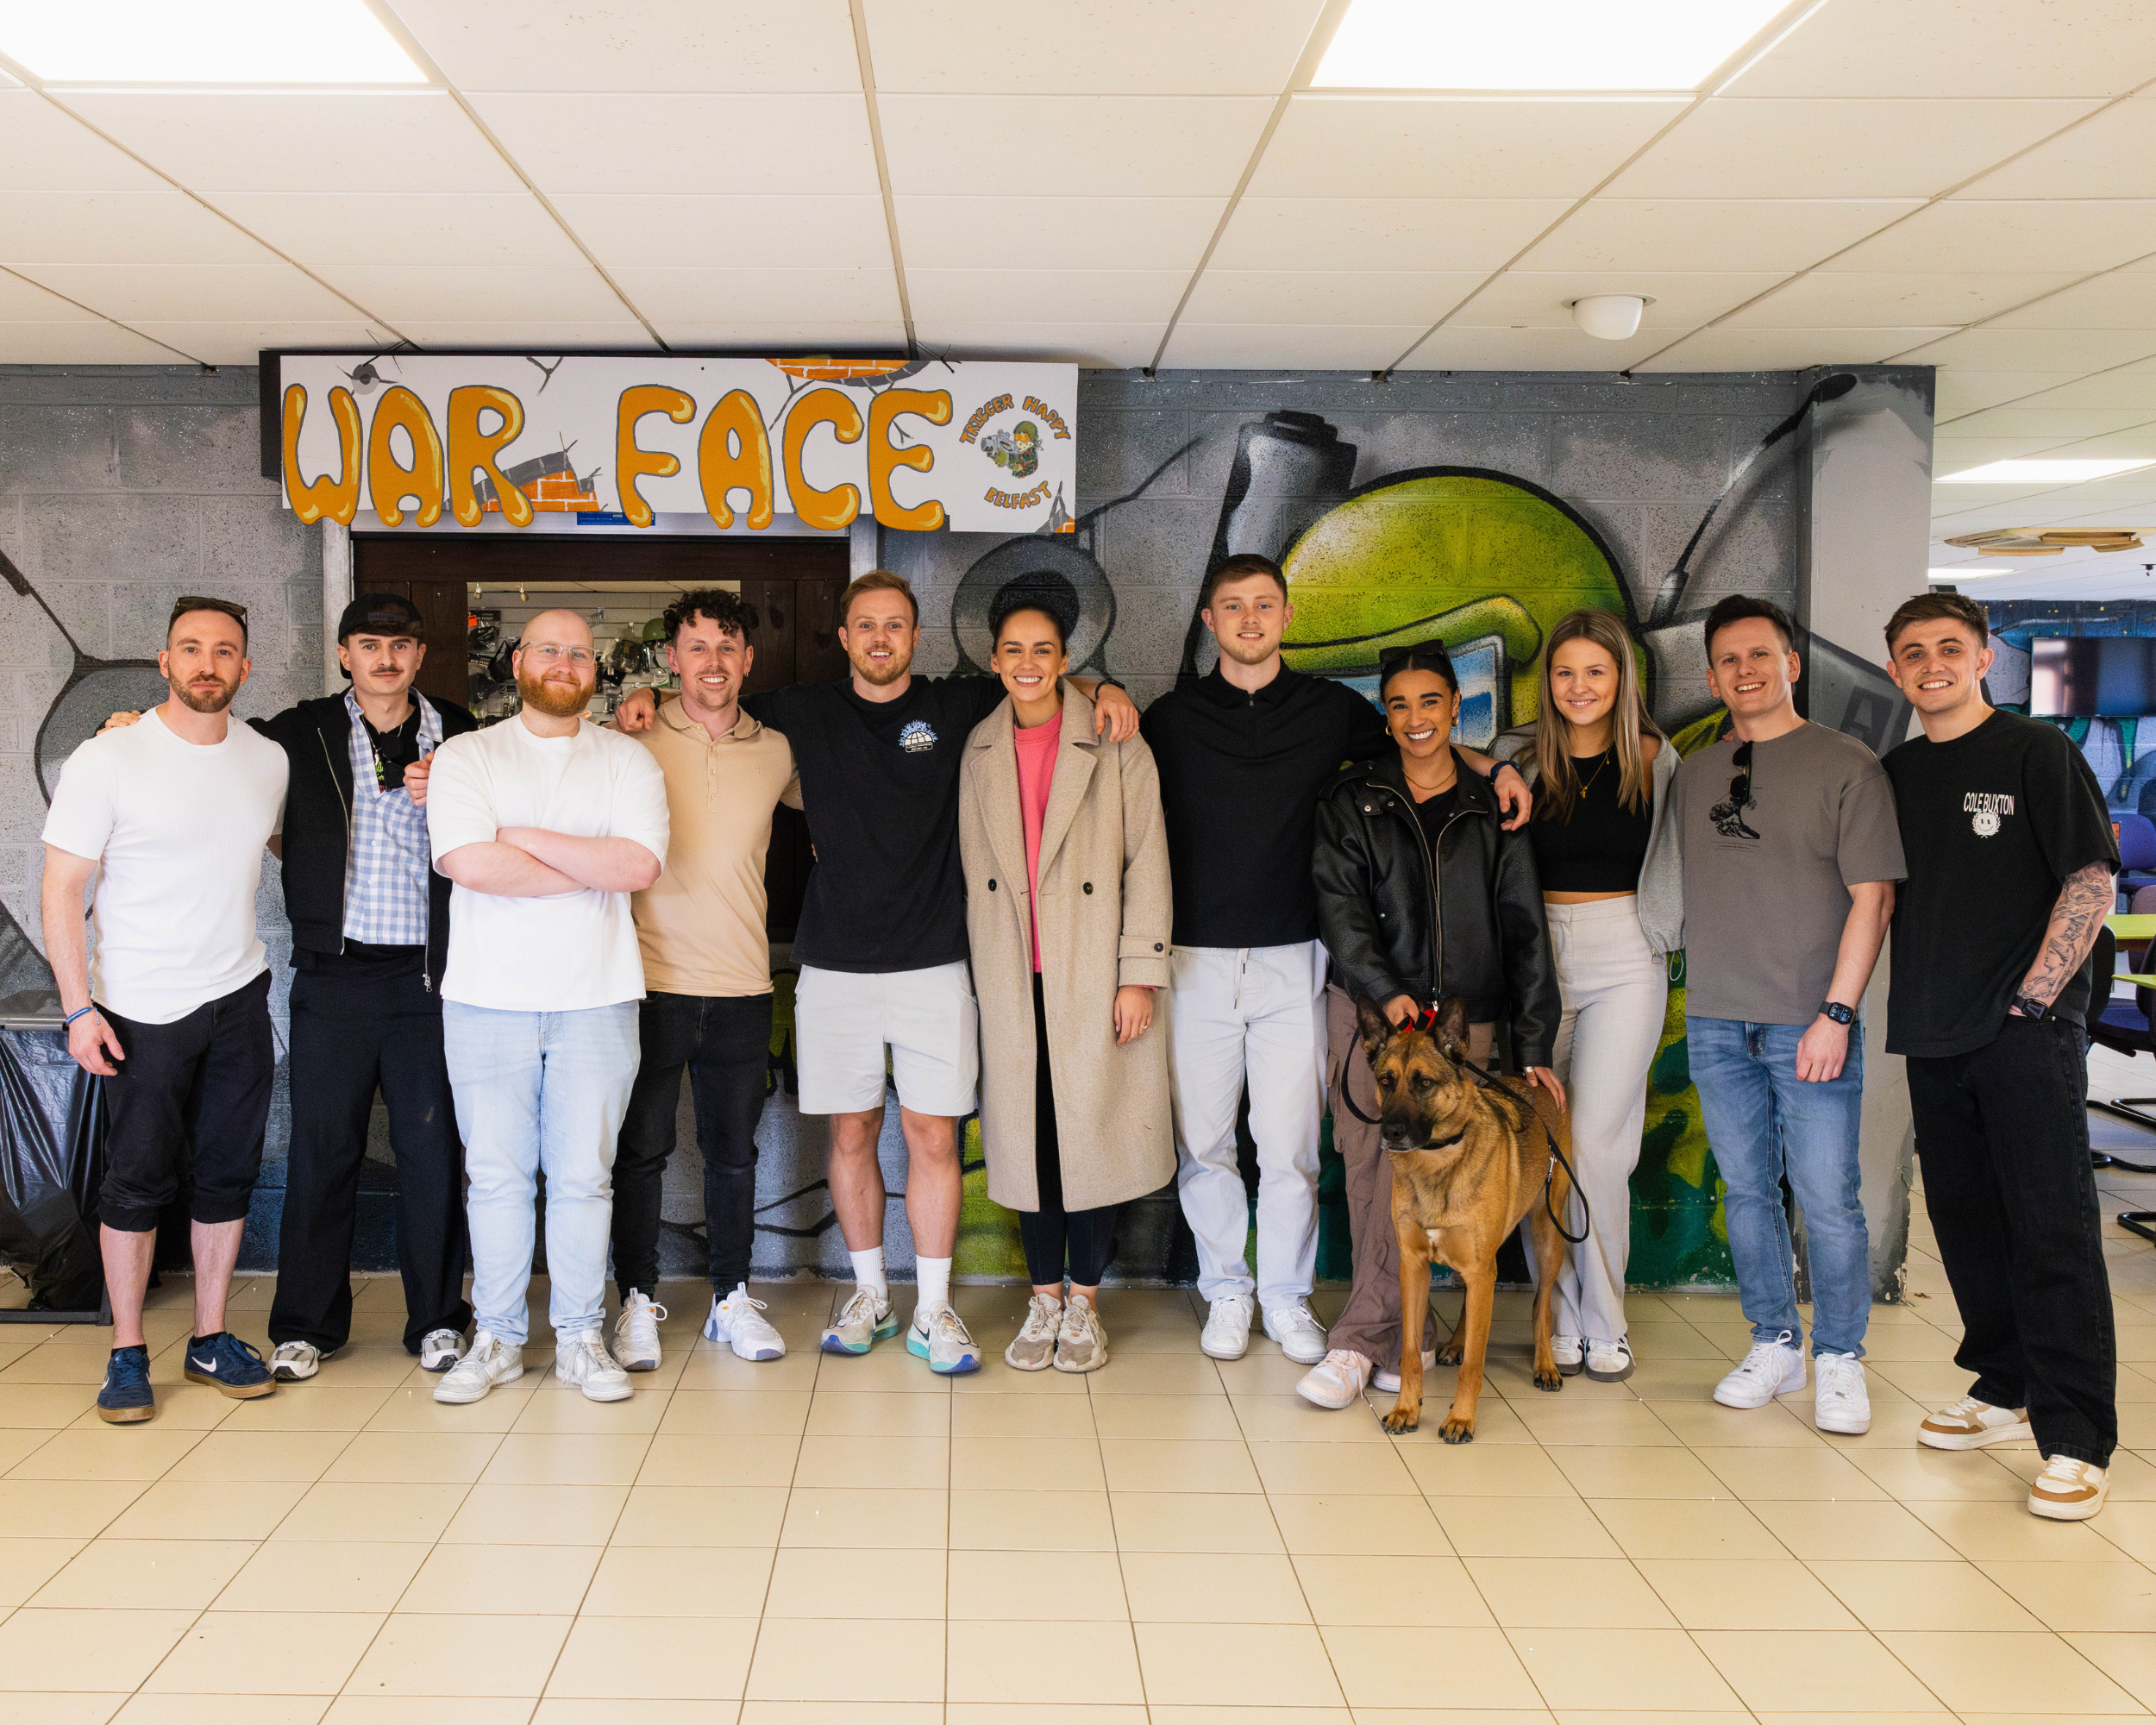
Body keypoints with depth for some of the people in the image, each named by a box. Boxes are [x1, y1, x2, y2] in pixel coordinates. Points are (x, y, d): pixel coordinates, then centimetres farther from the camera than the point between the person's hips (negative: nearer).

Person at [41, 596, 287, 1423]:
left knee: (227, 1174, 9)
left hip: (238, 998, 4)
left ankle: (210, 1339, 21)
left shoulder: (268, 760, 4)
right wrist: (80, 1007, -14)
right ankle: (127, 1353, 14)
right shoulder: (107, 759, -10)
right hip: (142, 1011, -4)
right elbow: (61, 890, -9)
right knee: (137, 1180, 2)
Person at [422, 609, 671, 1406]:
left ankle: (581, 1336, 15)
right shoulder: (464, 757, 5)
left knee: (583, 1176, 4)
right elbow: (471, 864, -12)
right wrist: (593, 869, -7)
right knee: (496, 1176, 5)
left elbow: (639, 865, -9)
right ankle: (497, 1338, 17)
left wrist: (525, 838, -9)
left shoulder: (628, 761, 8)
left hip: (596, 999, 0)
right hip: (487, 998, 0)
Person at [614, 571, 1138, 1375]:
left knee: (932, 1134, -2)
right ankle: (869, 1294, 23)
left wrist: (1102, 688, -3)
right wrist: (650, 697, 4)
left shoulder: (955, 706, 5)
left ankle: (933, 1309, 8)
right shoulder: (804, 713, 8)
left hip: (933, 964, -1)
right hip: (836, 967, 1)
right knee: (851, 1133, 7)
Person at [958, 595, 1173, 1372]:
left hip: (1091, 978, -3)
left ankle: (1084, 1301, 16)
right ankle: (1045, 1299, 20)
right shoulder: (976, 752, 9)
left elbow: (1147, 864, -3)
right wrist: (971, 974, 8)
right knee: (1027, 1137, 6)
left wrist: (1140, 974, -8)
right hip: (1009, 981, 3)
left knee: (1093, 1131, 2)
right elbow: (970, 869, 12)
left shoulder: (1115, 747, -1)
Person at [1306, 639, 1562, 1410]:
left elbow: (1523, 929, 9)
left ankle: (1358, 1341, 1)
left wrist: (1535, 1047, 4)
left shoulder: (1493, 810, 10)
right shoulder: (1351, 801, 9)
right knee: (1370, 1167, -6)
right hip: (1368, 1005, 0)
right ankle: (1404, 1336, 5)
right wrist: (1386, 991, -16)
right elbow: (1339, 905, -1)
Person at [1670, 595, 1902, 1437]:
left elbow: (1872, 896, -6)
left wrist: (1837, 1012, -11)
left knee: (1829, 1201, -3)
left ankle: (1840, 1360, 12)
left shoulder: (1846, 764, -1)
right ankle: (1775, 1344, 23)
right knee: (1747, 1191, 10)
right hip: (1716, 1020, 4)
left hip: (1810, 1024, -4)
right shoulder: (1694, 774, 13)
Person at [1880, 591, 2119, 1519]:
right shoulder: (1896, 773, 13)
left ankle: (2075, 1440, -5)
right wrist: (1911, 997, 10)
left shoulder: (2037, 751, -2)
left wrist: (2035, 994, -12)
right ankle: (2004, 1390, 27)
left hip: (2028, 1028, -6)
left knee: (2052, 1226, -7)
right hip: (1935, 1033, 6)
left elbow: (2091, 881, -7)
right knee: (1965, 1219, 12)